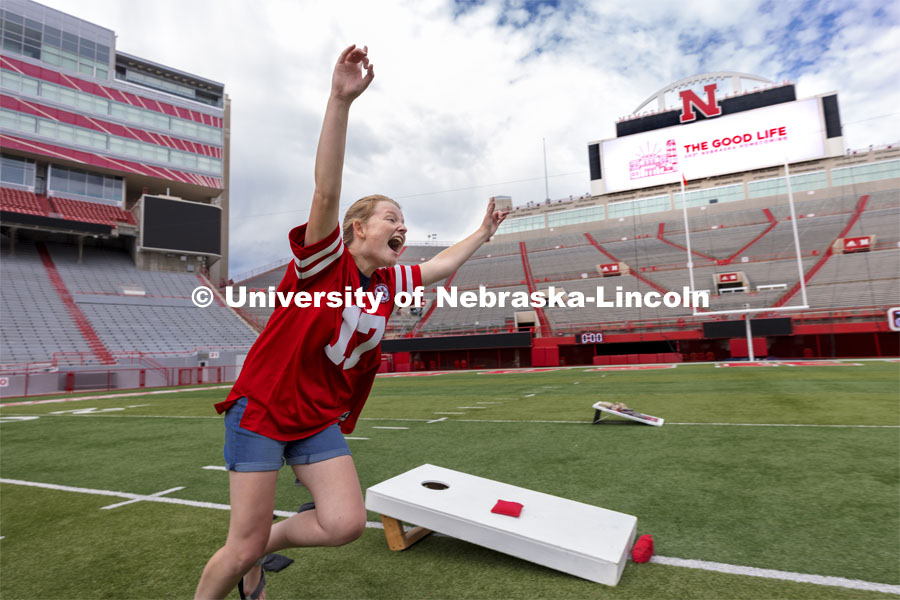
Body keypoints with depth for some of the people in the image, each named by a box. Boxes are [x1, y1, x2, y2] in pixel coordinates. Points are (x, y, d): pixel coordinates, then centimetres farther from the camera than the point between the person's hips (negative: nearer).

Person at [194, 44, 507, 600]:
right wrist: (341, 99, -38)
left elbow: (443, 266, 20)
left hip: (321, 420, 6)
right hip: (262, 409, -6)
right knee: (243, 547, -1)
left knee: (347, 523, -8)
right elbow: (327, 193, -30)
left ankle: (264, 546, 21)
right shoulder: (323, 261, -14)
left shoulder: (390, 282, 4)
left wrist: (483, 232, 26)